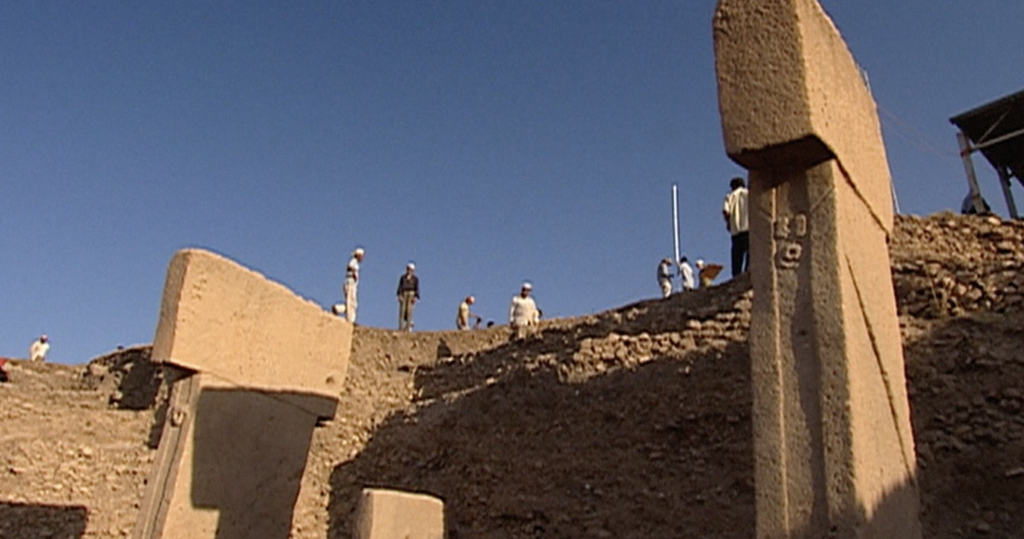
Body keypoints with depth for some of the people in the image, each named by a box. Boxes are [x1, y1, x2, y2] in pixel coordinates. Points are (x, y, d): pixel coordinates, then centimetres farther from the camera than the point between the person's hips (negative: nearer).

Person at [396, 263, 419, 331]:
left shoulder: (415, 279, 4)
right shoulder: (402, 277, 9)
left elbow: (417, 289, 0)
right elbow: (400, 287, 4)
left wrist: (415, 297, -11)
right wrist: (399, 295, -10)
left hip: (411, 295, -2)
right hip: (403, 295, 2)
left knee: (409, 311, -9)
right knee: (402, 311, -6)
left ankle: (408, 327, -9)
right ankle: (401, 327, -7)